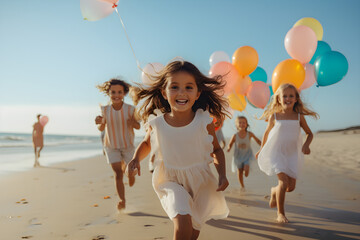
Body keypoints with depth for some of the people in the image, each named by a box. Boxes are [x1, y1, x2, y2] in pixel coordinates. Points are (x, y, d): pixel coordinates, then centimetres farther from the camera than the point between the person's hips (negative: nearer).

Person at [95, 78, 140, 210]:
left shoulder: (130, 109, -17)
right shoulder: (105, 110, -14)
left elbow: (138, 126, -5)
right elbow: (101, 129, -2)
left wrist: (133, 123, -28)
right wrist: (99, 122, -24)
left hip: (127, 145, 0)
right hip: (111, 146, 0)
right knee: (118, 174, -6)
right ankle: (122, 201, 2)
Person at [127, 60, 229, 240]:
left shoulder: (204, 122, -14)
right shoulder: (157, 123, -13)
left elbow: (216, 150, 2)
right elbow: (147, 143, 10)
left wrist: (222, 174, -12)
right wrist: (136, 159, -8)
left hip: (199, 181, 1)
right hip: (171, 182, -1)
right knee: (183, 224, -24)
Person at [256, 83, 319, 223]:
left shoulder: (299, 117, -4)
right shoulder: (274, 117, -7)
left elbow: (309, 134, 8)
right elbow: (267, 133, 9)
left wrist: (306, 145, -12)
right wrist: (261, 149, 19)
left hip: (292, 155, 3)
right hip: (275, 153, -3)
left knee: (291, 187, 3)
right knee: (283, 181, -17)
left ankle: (274, 191, 38)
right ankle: (280, 213, 2)